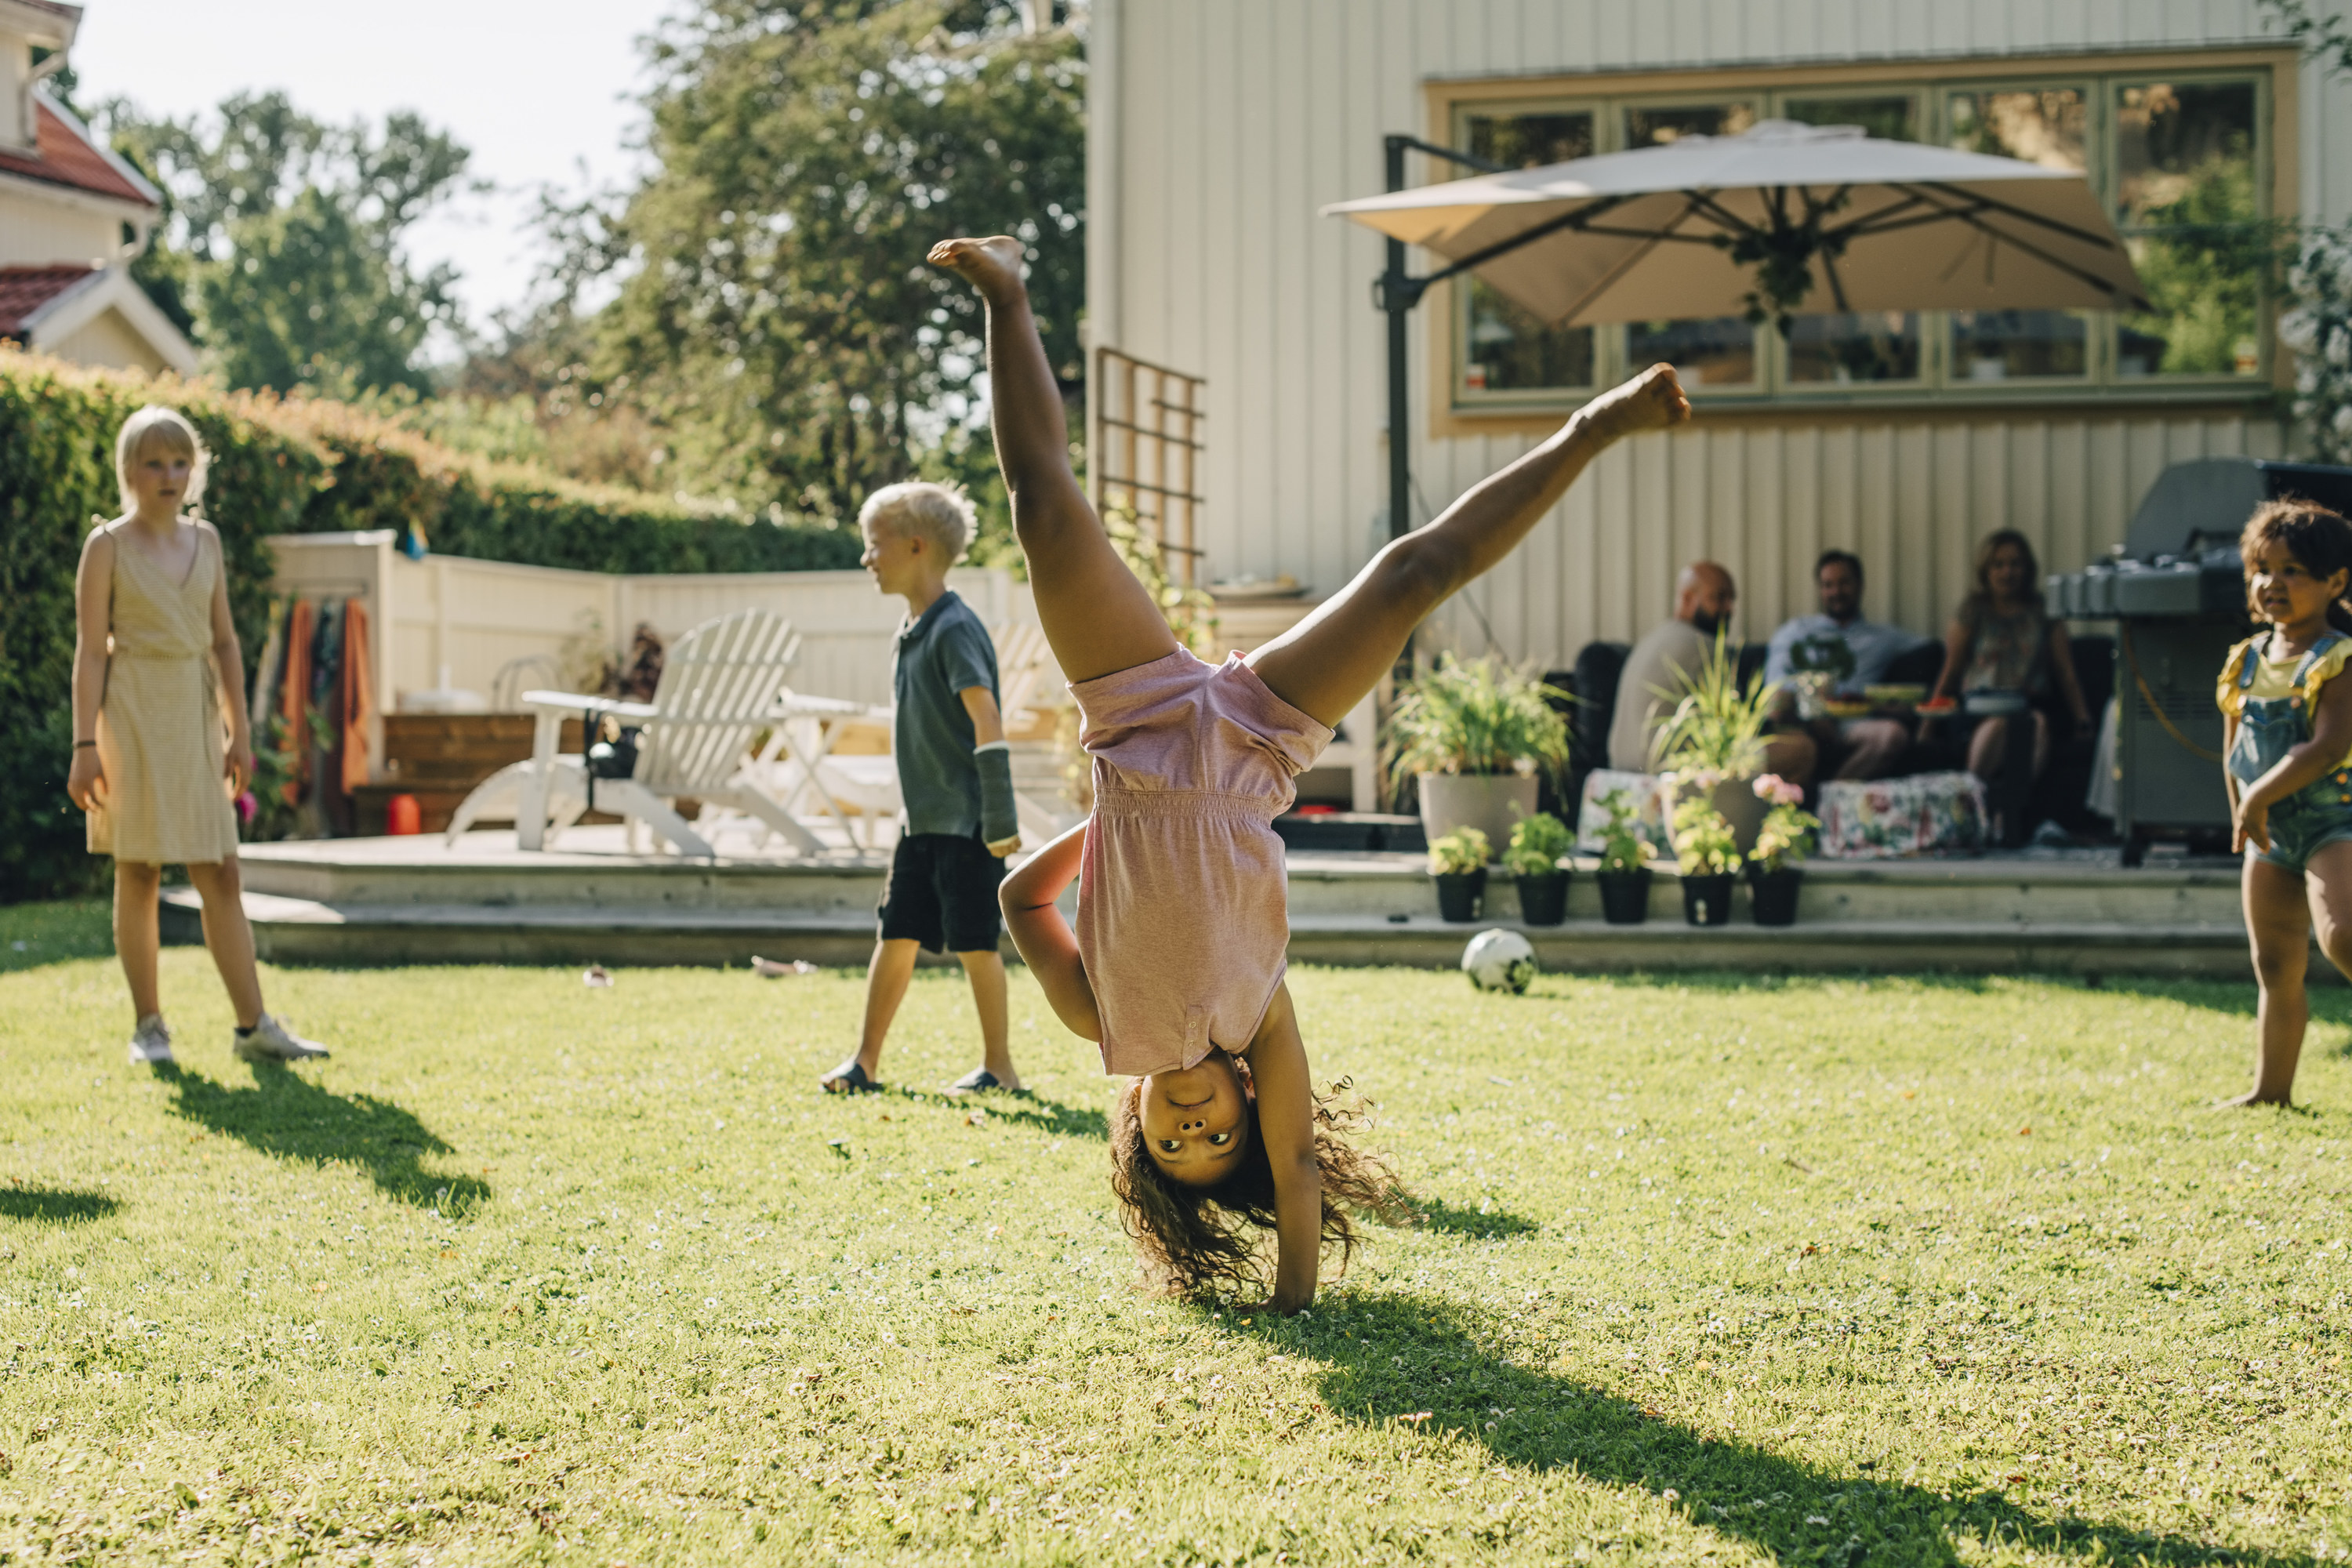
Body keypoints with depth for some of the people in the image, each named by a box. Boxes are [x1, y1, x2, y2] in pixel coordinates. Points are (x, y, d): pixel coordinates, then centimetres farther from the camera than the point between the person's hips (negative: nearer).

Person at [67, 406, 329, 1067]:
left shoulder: (205, 541, 10)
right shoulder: (108, 546, -3)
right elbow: (89, 649, -6)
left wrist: (239, 731, 8)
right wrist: (85, 745, -11)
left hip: (194, 715, 4)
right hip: (132, 713, -4)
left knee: (220, 874, 2)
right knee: (138, 872, 1)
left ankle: (253, 1026, 2)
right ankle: (148, 1024, 10)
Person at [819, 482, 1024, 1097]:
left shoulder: (955, 628, -16)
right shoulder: (912, 631, 11)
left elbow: (987, 720, -21)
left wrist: (1000, 818, -23)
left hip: (965, 821, -8)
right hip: (922, 818, 8)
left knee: (974, 943, 0)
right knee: (895, 936, 9)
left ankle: (999, 1065, 11)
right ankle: (865, 1060, 15)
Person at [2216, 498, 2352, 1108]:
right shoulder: (2244, 663, 8)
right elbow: (2234, 754, 15)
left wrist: (2261, 796, -22)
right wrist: (2243, 815, 8)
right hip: (2270, 831, 7)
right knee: (2275, 966, 10)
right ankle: (2272, 1086, 18)